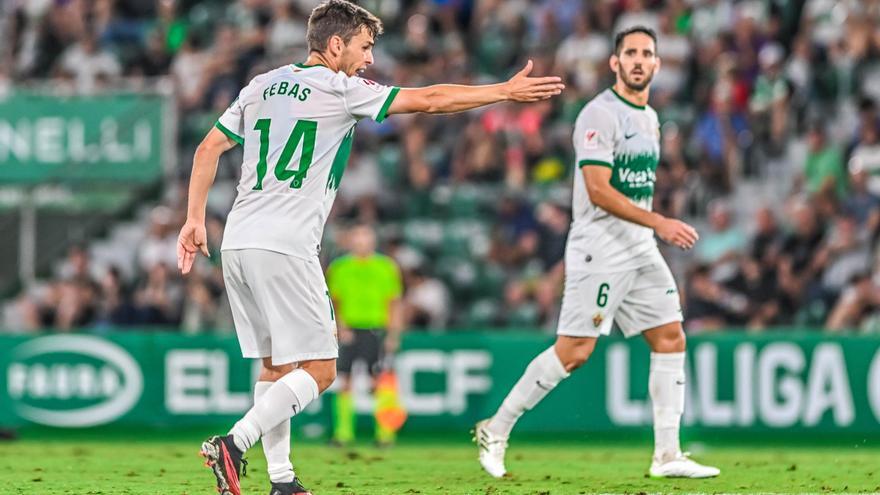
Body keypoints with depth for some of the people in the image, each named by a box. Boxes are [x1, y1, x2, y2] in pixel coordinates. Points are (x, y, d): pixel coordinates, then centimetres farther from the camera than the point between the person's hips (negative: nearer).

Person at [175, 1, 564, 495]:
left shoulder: (263, 85, 17)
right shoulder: (340, 90, -3)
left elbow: (210, 147, 16)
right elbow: (429, 100, -2)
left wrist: (195, 219, 17)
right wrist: (507, 90, 5)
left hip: (238, 242, 8)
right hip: (285, 246, -8)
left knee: (277, 366, 14)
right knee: (318, 371, -4)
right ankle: (234, 443, -19)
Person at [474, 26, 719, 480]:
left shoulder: (650, 118, 15)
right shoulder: (600, 114, -13)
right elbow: (598, 191, -20)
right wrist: (659, 223, -25)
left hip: (640, 247, 8)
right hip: (599, 247, -8)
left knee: (670, 337, 1)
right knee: (574, 351, -10)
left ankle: (667, 455, 2)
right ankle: (495, 430, 3)